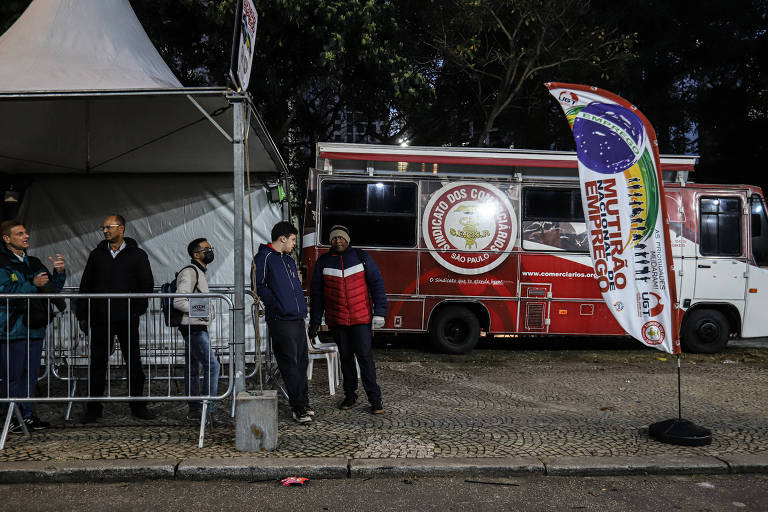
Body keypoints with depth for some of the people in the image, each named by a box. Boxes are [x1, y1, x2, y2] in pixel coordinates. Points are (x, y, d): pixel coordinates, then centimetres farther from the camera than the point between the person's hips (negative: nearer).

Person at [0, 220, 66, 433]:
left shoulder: (33, 263, 15)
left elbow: (53, 288, 15)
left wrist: (59, 272, -2)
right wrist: (33, 285, -20)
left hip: (34, 327, 7)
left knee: (30, 374, 12)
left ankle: (27, 414, 22)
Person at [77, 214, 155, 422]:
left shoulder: (137, 255, 3)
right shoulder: (97, 254, 10)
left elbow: (147, 284, 3)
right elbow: (85, 286, 12)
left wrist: (136, 310, -4)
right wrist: (83, 315, 7)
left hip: (127, 319, -2)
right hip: (100, 319, 2)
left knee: (133, 362, 4)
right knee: (97, 363, 5)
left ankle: (138, 406, 14)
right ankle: (94, 409, 16)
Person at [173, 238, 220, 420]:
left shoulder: (199, 272, 19)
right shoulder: (190, 272, -12)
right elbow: (179, 302, -20)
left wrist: (209, 310, 16)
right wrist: (202, 311, -17)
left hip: (198, 328, 10)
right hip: (193, 328, -10)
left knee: (193, 369, 11)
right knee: (212, 366, -11)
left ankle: (194, 410, 17)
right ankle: (209, 409, -7)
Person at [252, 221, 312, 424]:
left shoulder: (289, 260, 22)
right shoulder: (264, 257, -5)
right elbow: (258, 286, -13)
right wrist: (277, 305, -16)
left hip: (297, 319, 8)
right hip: (281, 321, -8)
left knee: (302, 362, 10)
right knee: (290, 364, -6)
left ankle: (302, 403, 19)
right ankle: (298, 407, -1)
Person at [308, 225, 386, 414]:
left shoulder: (362, 257, 1)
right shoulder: (323, 262, 6)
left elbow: (377, 284, 0)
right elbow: (316, 293, 9)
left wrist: (379, 313, -6)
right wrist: (315, 320, 7)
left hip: (361, 319, -2)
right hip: (337, 320, 2)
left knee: (365, 356, -5)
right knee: (345, 358, 10)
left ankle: (374, 398, 1)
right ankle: (350, 395, 23)